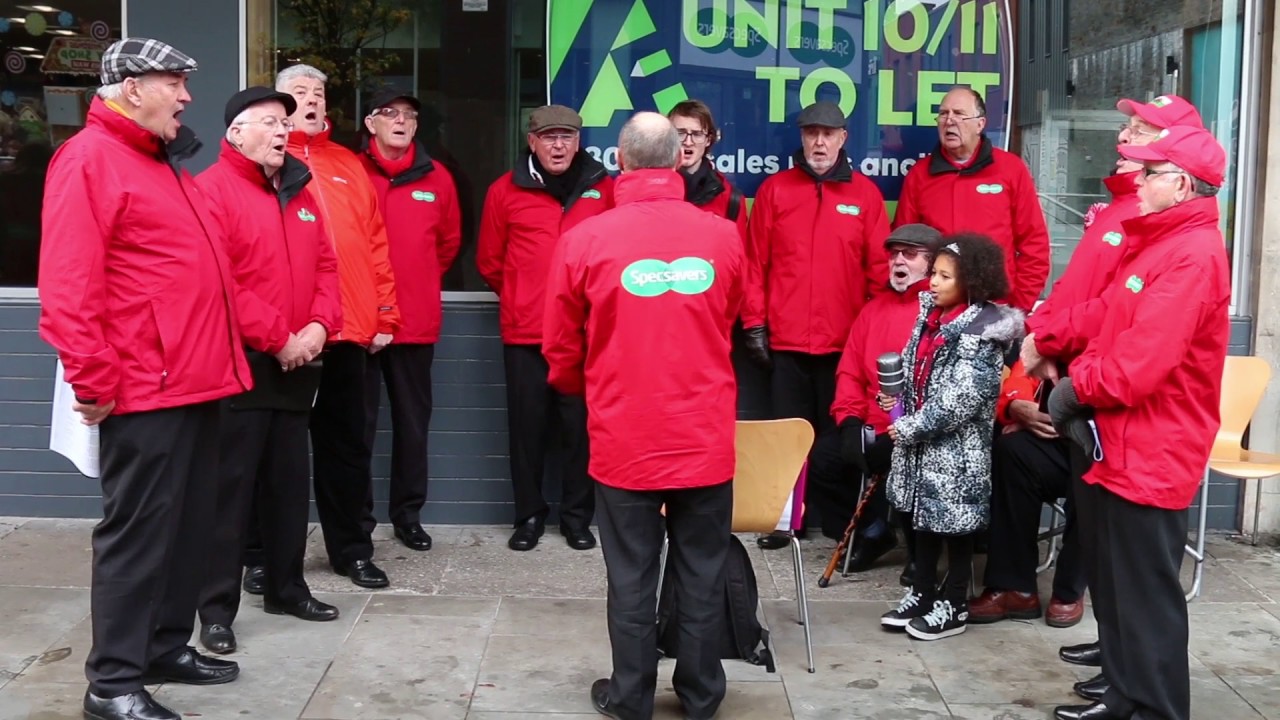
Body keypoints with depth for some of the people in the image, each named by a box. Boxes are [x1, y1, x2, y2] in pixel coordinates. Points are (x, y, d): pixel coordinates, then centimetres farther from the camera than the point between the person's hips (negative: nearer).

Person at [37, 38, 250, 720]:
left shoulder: (163, 165, 20)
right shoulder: (89, 159, -10)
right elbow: (69, 285, -18)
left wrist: (219, 358, 19)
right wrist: (94, 380, -19)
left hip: (196, 382, 9)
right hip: (144, 389, -9)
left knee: (188, 523, 15)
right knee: (138, 530, -3)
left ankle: (167, 645, 28)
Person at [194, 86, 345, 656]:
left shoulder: (298, 191, 15)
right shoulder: (212, 190, -9)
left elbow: (325, 265, 14)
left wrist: (319, 325, -4)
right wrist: (277, 339, -17)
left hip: (295, 365, 7)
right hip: (240, 363, -7)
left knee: (290, 482, 15)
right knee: (231, 486, -3)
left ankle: (286, 587, 27)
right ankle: (217, 607, 6)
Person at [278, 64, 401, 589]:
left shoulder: (349, 165, 17)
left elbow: (375, 243, 14)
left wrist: (384, 316, 8)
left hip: (348, 330, 4)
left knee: (348, 444, 11)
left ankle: (351, 549, 23)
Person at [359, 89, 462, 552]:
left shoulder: (436, 178, 5)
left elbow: (449, 241, 17)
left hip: (417, 320, 3)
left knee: (413, 420, 11)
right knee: (359, 421, 4)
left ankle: (408, 514, 24)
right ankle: (357, 516, 15)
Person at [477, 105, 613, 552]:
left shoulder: (604, 190, 5)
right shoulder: (505, 191, 3)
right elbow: (489, 260, 12)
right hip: (524, 333, 0)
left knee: (580, 426, 5)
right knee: (527, 427, 6)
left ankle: (577, 517, 17)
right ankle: (529, 516, 19)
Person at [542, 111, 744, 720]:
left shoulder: (585, 239, -9)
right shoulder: (723, 236, -3)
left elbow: (561, 349, 2)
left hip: (624, 440, -1)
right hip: (706, 439, 2)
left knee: (632, 579, 10)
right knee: (702, 577, 13)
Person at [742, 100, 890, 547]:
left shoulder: (865, 194, 5)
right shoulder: (775, 190, 5)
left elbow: (879, 268, 4)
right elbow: (755, 263, 3)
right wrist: (755, 323, -1)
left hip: (846, 340, 0)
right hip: (786, 339, 0)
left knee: (838, 433, 7)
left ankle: (838, 519, 16)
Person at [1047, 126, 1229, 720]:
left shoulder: (1192, 255, -19)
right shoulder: (1161, 243, 15)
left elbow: (1137, 365, -26)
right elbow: (1111, 330, 17)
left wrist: (1075, 389, -9)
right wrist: (1079, 382, -2)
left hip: (1150, 458, -10)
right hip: (1118, 449, 10)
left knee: (1146, 595, 0)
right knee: (1115, 588, 18)